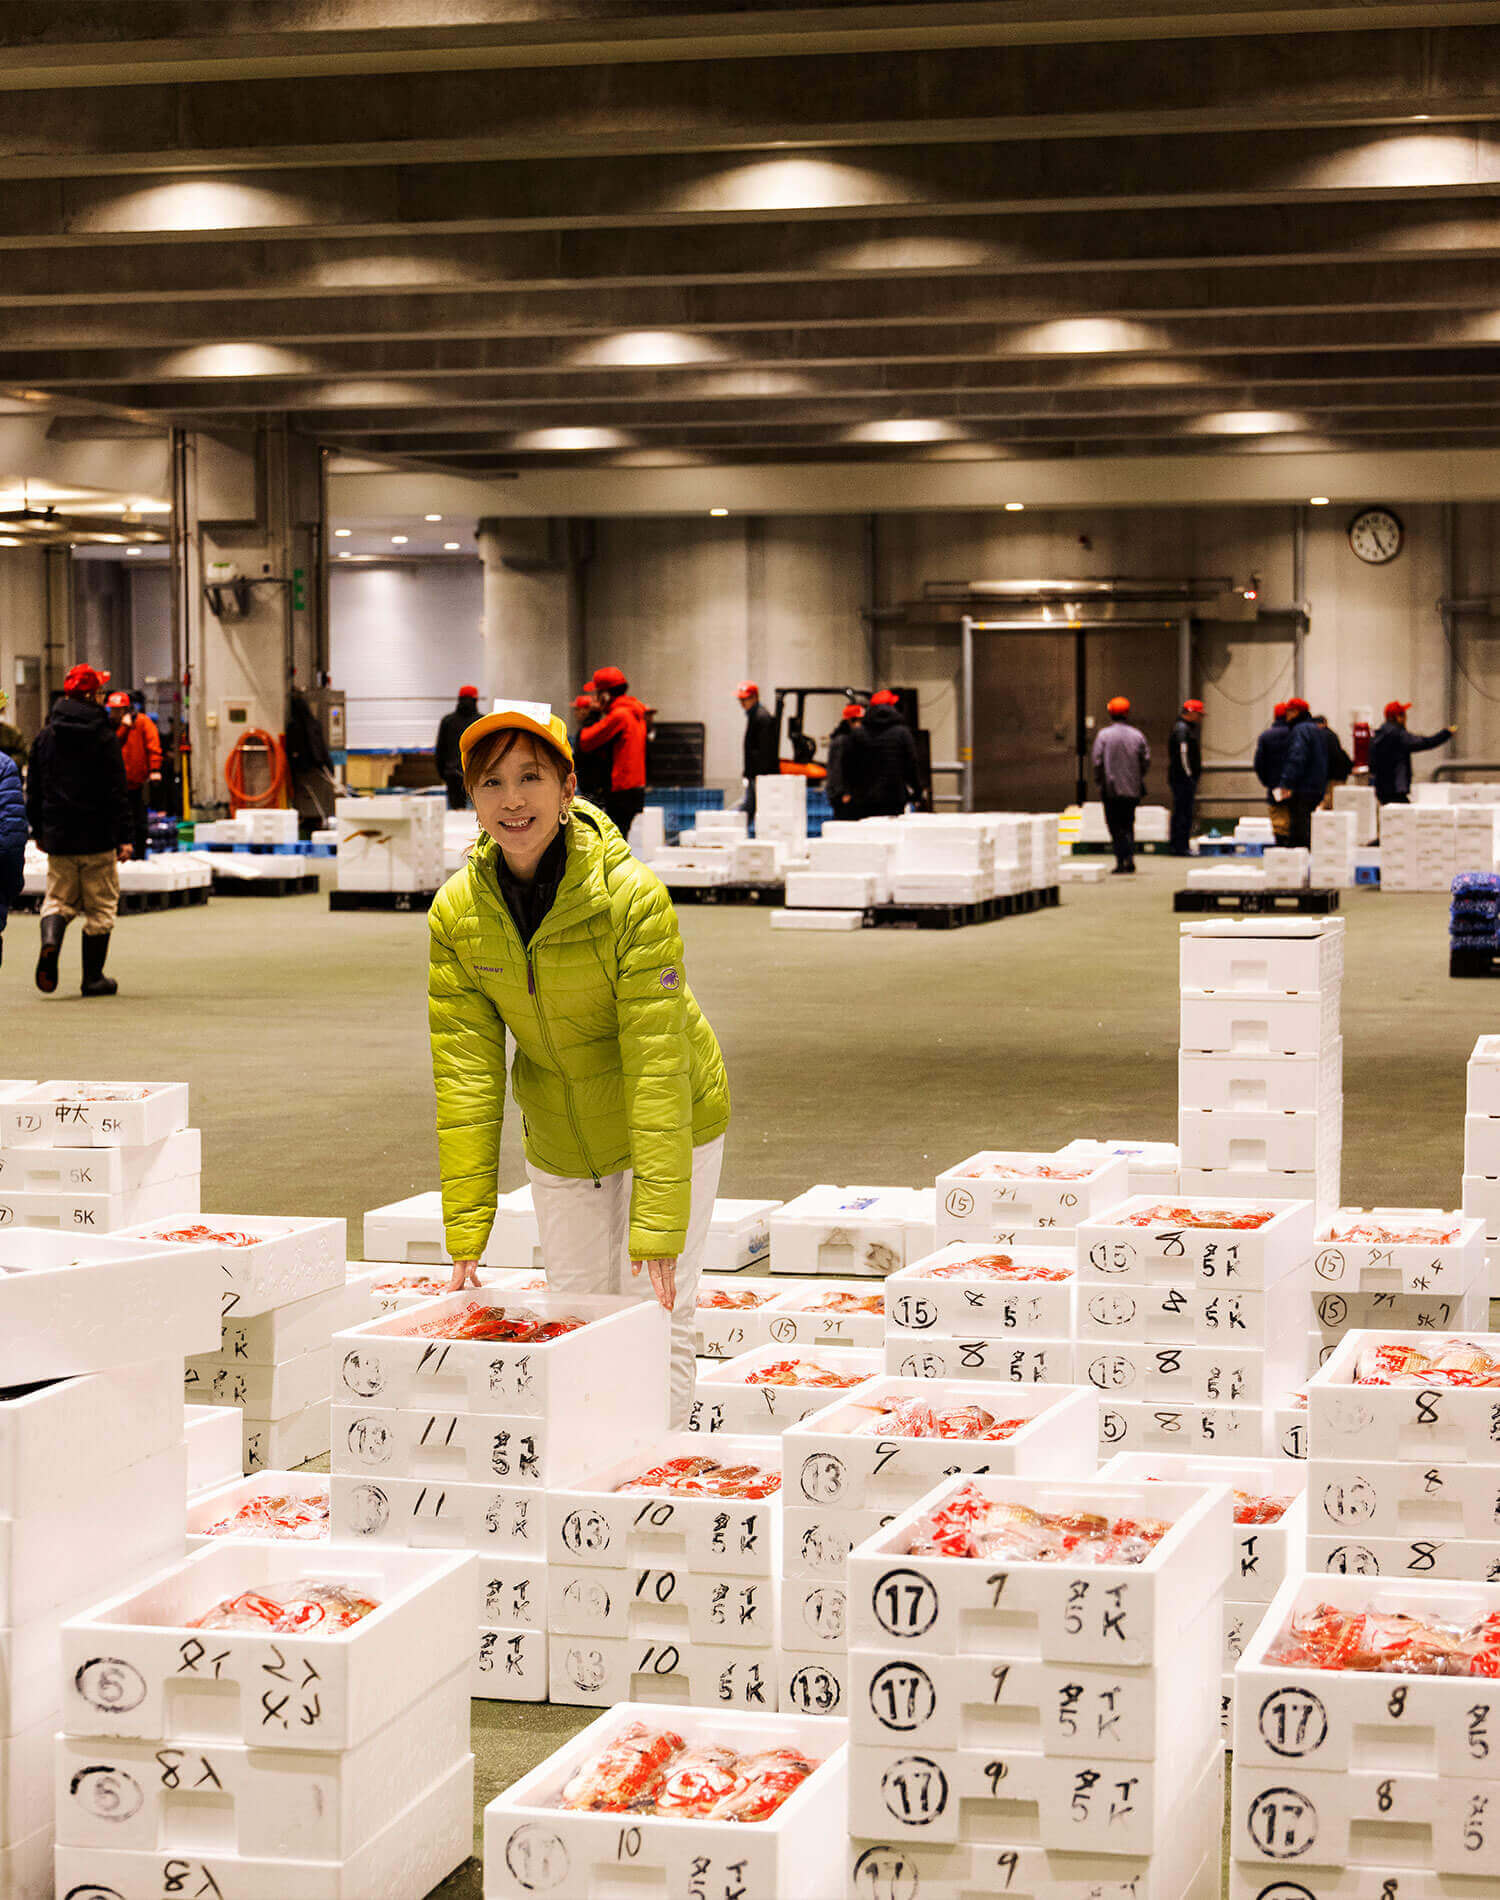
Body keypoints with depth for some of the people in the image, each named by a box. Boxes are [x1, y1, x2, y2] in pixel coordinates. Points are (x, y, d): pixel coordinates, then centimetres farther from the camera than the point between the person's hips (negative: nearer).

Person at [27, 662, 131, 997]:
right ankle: (93, 978, 9)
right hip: (97, 837, -4)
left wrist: (38, 830, 20)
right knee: (100, 906, 6)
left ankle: (50, 942, -16)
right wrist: (124, 837, -7)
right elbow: (117, 791, -10)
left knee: (59, 898, 15)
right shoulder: (104, 737, -8)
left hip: (58, 836, 4)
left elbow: (34, 789, 10)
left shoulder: (46, 735, 5)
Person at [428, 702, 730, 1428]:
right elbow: (465, 1072, -13)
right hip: (560, 1143, 4)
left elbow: (657, 1068, -29)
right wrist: (465, 1233, -17)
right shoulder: (455, 912, -15)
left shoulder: (634, 897, -27)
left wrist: (658, 1230, -32)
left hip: (668, 1130, -3)